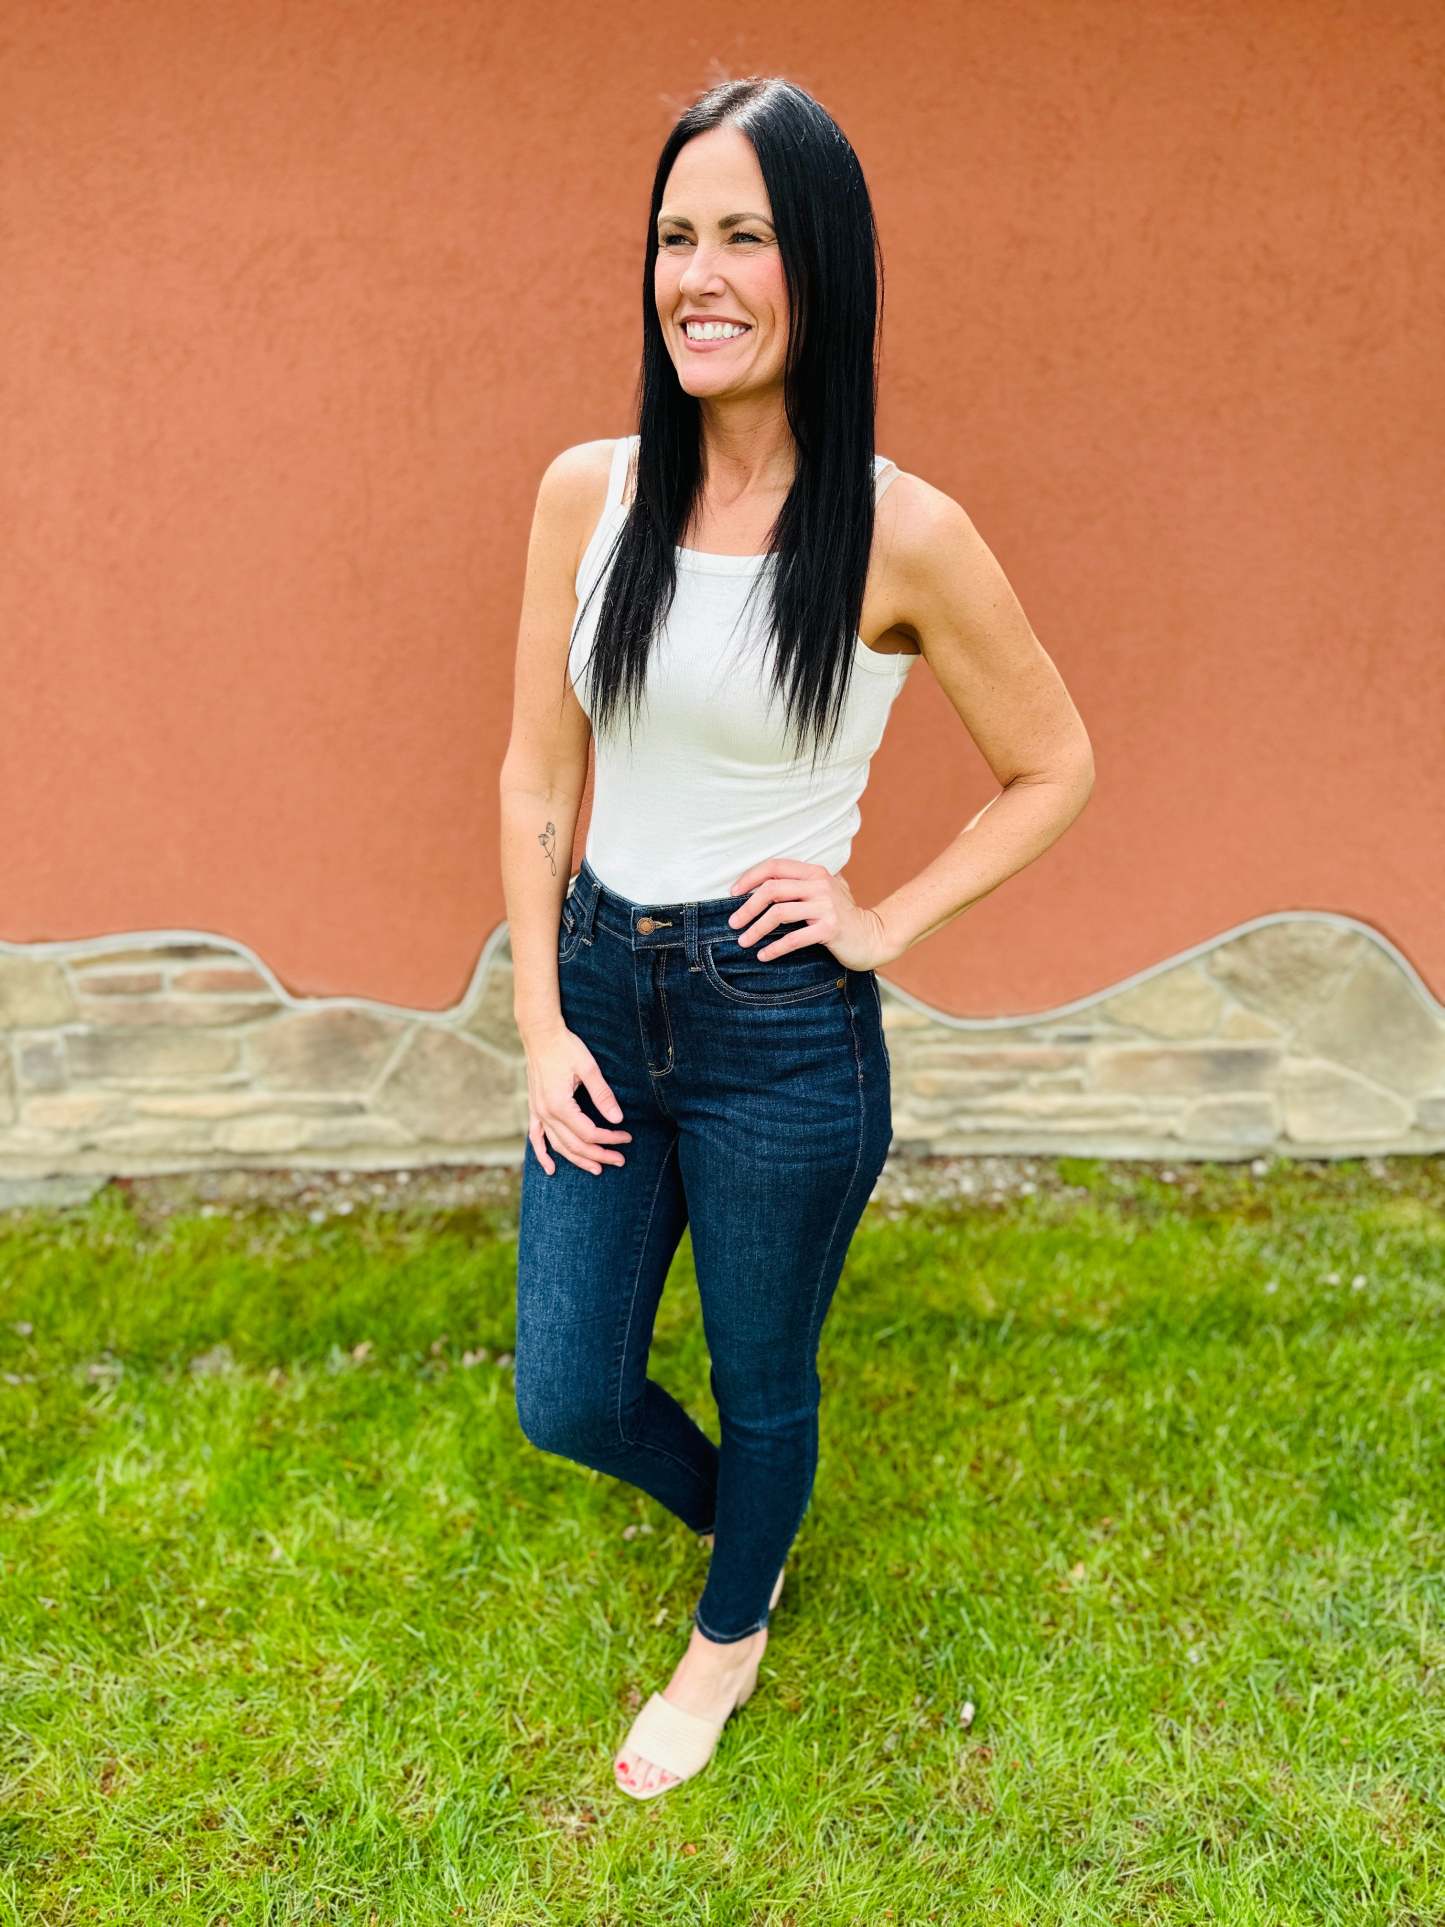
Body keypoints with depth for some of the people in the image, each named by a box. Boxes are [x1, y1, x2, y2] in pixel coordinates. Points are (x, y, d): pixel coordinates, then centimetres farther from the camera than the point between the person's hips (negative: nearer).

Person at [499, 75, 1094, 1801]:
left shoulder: (902, 534, -13)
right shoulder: (587, 493, -3)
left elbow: (1053, 770, -1)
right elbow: (537, 775, 2)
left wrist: (886, 921, -9)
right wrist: (542, 1029, -1)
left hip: (782, 1030, -4)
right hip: (600, 993, 4)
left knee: (762, 1385, 18)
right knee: (565, 1401, 16)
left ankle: (732, 1633, 51)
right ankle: (749, 1519, 51)